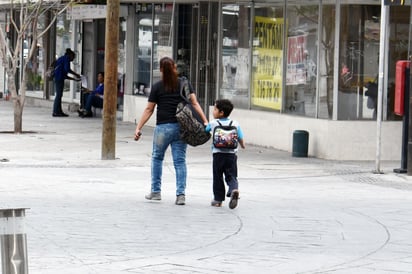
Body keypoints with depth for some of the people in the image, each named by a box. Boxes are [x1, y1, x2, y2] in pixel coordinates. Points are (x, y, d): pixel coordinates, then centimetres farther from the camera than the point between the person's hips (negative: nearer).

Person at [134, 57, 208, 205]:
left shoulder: (157, 87, -1)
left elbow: (149, 110, -1)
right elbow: (194, 104, -4)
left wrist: (138, 128, 2)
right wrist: (205, 121, -6)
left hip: (163, 127, -2)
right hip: (181, 127, 2)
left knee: (157, 157, 17)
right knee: (180, 160, 4)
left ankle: (155, 191, 21)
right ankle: (181, 194, -3)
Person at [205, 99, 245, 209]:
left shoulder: (213, 123, 0)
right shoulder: (235, 124, 3)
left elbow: (205, 131, 19)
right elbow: (240, 139, 6)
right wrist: (242, 145, 28)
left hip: (218, 154, -1)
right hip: (231, 154, 1)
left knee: (217, 177, 9)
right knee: (231, 176, 4)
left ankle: (218, 199, 12)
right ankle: (234, 189, -25)